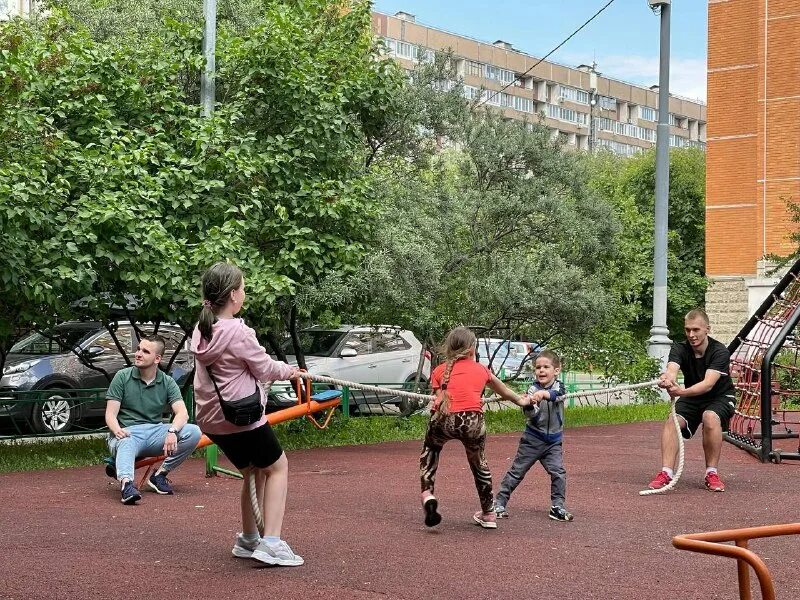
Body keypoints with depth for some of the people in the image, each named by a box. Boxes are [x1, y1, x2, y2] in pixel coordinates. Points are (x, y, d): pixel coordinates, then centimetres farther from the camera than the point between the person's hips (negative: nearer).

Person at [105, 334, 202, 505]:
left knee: (193, 432, -19)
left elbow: (182, 413, -6)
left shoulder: (167, 382, 7)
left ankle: (159, 475, -11)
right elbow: (110, 414, -3)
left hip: (155, 432, 3)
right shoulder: (122, 377, 2)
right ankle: (126, 484, -65)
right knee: (126, 445, -39)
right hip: (127, 433, -3)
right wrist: (117, 430, -28)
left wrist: (172, 431, -28)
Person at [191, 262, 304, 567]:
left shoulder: (201, 331, 2)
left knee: (254, 472, 24)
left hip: (212, 419, 8)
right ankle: (271, 542, 0)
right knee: (277, 467, 9)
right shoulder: (238, 333, -21)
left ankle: (248, 540, 31)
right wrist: (290, 370, 9)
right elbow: (265, 368, -9)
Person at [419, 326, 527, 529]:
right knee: (479, 463, 26)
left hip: (443, 419, -1)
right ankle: (488, 514, 36)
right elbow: (505, 392, 42)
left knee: (430, 451, 30)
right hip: (472, 421, 1)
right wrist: (520, 400, 62)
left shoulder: (440, 371, 21)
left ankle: (427, 495, 7)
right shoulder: (481, 369, 25)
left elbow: (440, 398, 14)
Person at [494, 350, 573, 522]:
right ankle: (499, 503, 10)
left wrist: (544, 394, -50)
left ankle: (557, 506, 3)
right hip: (533, 439, -2)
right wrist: (529, 405, -40)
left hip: (553, 441, 2)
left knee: (558, 472, -9)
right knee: (517, 471, 3)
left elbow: (557, 395, -31)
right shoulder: (533, 389, -11)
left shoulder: (558, 387, -6)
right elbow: (532, 416, -19)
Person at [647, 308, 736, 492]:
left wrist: (683, 392, -56)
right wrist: (667, 379, -61)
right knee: (671, 421, -25)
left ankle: (712, 474, -22)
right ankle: (666, 473, -25)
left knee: (710, 418, -35)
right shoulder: (679, 349, -14)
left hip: (720, 397, -3)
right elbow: (672, 369, -35)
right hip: (691, 399, 3)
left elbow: (708, 384, -38)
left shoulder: (720, 352, -24)